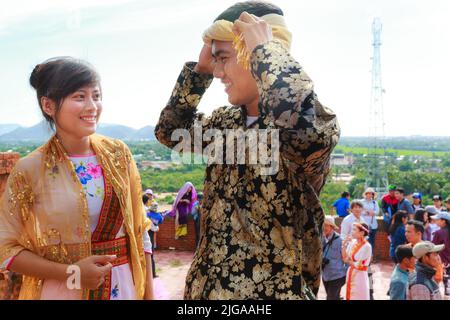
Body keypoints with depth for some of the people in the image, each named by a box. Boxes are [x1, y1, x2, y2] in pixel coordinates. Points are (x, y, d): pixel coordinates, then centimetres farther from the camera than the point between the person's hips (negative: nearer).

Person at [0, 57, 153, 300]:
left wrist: (149, 293, 1)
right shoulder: (30, 169, -11)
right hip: (59, 290, -3)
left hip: (124, 287, 3)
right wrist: (70, 272, -17)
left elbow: (139, 230, 2)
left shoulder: (119, 154, -3)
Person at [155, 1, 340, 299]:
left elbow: (307, 124, -42)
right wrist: (199, 69, 3)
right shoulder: (228, 121, 4)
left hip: (273, 291, -6)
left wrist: (265, 46, -26)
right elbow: (170, 131, 16)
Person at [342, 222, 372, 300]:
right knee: (350, 296, 13)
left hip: (360, 276, -6)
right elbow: (345, 258, 3)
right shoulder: (352, 242, 1)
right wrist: (344, 245, -7)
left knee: (359, 297, 1)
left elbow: (359, 265, -15)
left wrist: (349, 261, 1)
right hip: (351, 274, 6)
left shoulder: (367, 246, -18)